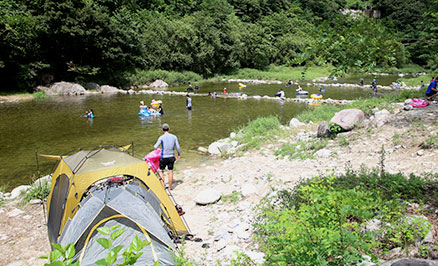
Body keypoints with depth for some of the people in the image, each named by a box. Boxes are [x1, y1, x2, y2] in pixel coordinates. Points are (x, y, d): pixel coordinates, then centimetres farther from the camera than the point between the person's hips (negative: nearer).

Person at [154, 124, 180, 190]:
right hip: (171, 157, 3)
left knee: (160, 171, 14)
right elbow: (178, 147, 2)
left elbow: (155, 147, -9)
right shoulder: (174, 137, -2)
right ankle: (170, 187, 18)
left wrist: (155, 146, 15)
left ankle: (163, 185, 6)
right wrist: (179, 155, 18)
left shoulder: (161, 138, -12)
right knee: (170, 171, 12)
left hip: (164, 157, -3)